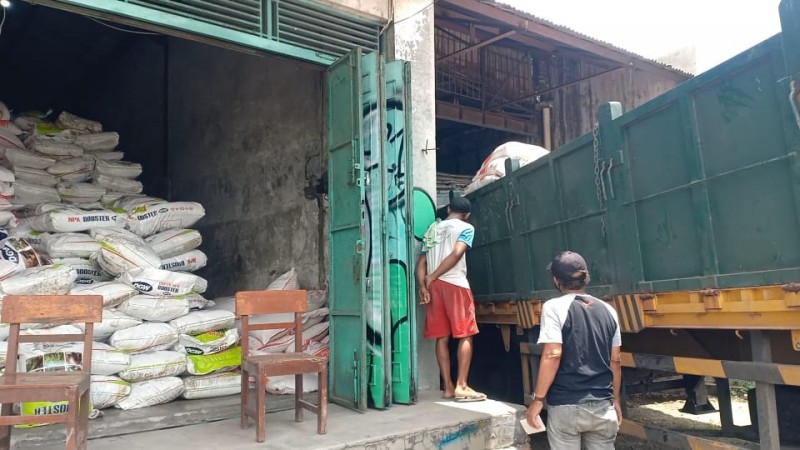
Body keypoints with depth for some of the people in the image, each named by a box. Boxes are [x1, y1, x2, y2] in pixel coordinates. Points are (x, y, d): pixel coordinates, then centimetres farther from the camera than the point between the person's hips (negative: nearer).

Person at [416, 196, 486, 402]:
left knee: (442, 337, 6)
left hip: (434, 285, 5)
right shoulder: (466, 228, 5)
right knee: (465, 336, 0)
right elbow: (456, 254, -13)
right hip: (456, 284, -5)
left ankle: (448, 387, 8)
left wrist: (423, 286, -1)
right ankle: (461, 386, -5)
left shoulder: (432, 229, 21)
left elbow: (422, 262, 9)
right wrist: (432, 277, -7)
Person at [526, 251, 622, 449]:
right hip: (603, 406, 4)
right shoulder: (608, 310, 6)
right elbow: (615, 361, 11)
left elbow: (552, 355, -16)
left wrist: (538, 398, -9)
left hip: (566, 406, -4)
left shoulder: (555, 307, -9)